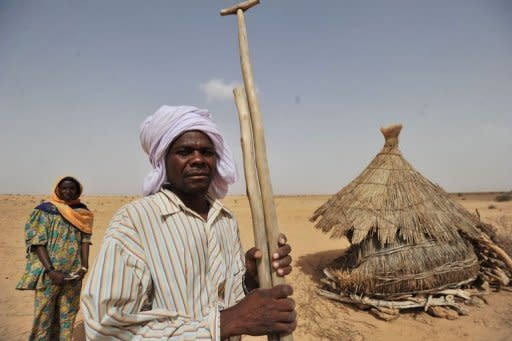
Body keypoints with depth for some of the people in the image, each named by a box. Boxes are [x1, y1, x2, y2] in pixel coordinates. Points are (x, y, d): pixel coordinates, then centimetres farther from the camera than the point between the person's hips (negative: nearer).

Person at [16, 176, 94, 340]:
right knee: (44, 315, 3)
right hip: (50, 273, -3)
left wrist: (84, 267, -7)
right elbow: (37, 242, -10)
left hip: (74, 274, 4)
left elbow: (85, 239, 3)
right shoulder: (45, 210, -5)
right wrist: (51, 271, -17)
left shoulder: (82, 212, 6)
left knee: (68, 315, 13)